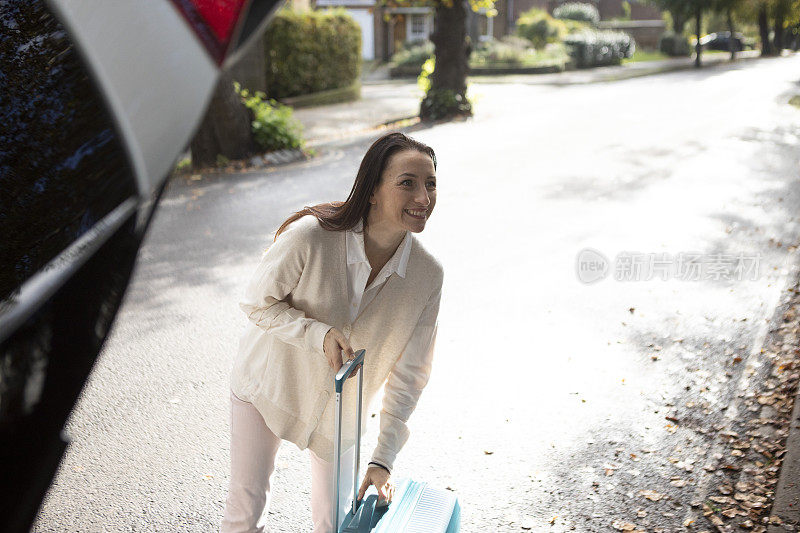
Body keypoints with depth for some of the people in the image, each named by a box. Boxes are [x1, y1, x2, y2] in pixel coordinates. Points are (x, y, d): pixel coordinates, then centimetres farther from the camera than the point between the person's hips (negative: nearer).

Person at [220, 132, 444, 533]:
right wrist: (319, 334, -32)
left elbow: (409, 373, -12)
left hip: (339, 407, 2)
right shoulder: (311, 236, -30)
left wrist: (383, 458, -16)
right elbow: (258, 302, -15)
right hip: (269, 381, -2)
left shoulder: (428, 275, -20)